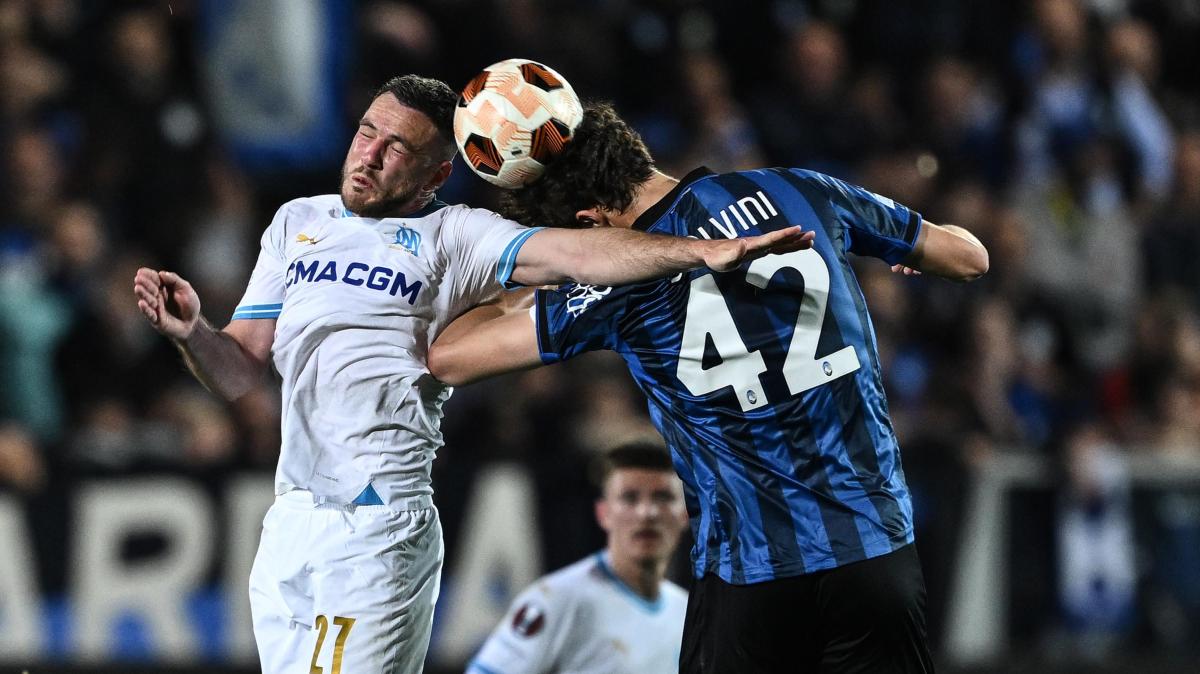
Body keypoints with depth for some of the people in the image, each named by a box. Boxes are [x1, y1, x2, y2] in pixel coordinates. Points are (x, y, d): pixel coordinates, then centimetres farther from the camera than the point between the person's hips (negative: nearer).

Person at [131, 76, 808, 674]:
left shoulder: (453, 237, 0)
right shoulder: (298, 223, 16)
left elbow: (573, 254, -15)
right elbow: (241, 372, 15)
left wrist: (704, 250, -30)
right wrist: (192, 331, -7)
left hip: (377, 529, -6)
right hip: (289, 523, 6)